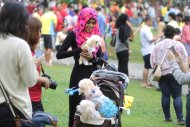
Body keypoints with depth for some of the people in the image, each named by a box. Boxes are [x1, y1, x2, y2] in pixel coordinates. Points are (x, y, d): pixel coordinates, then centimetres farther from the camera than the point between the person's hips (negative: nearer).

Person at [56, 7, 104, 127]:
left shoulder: (96, 36, 8)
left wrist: (92, 58, -15)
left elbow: (101, 60, 7)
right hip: (78, 75, -4)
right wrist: (79, 50, -20)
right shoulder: (74, 35, -5)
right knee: (77, 108, 0)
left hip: (93, 75, 4)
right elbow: (59, 54, -13)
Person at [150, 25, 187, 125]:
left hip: (162, 74, 2)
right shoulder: (178, 45, -3)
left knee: (165, 95, 10)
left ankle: (167, 117, 15)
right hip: (175, 74, -2)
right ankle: (180, 118, -7)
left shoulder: (158, 45, 5)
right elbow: (185, 59, -3)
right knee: (177, 96, 0)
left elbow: (153, 60, 5)